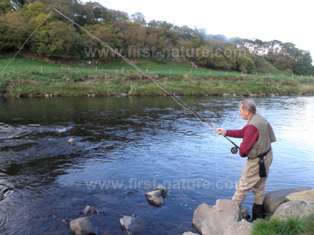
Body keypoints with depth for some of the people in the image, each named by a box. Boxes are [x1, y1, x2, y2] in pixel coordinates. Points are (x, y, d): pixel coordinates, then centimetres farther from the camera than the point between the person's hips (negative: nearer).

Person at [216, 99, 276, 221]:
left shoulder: (252, 126, -29)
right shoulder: (259, 119, 2)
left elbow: (244, 148, -26)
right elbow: (242, 132, 12)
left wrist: (242, 153, -3)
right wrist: (226, 132, 7)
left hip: (257, 161, -10)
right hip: (266, 157, 10)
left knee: (242, 187, 6)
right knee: (259, 187, 21)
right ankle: (258, 215, 34)